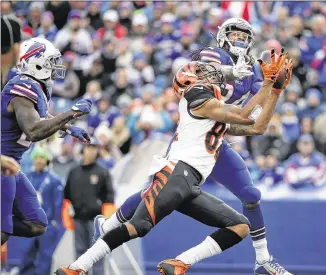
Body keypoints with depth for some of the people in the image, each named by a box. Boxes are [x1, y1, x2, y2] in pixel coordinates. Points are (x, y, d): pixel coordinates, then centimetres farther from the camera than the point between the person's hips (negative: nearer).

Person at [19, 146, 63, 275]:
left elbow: (58, 202, -4)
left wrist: (56, 221, -7)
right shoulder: (28, 177, 8)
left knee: (46, 254, -1)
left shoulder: (54, 179, -5)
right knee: (26, 252, 1)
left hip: (47, 224, -4)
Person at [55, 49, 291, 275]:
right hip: (177, 172, -9)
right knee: (139, 226, -24)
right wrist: (266, 86, 10)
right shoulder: (199, 98, 3)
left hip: (190, 185, 9)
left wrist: (273, 87, 26)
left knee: (241, 227, 3)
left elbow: (257, 128, 27)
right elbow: (248, 118, 0)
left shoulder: (222, 118, 29)